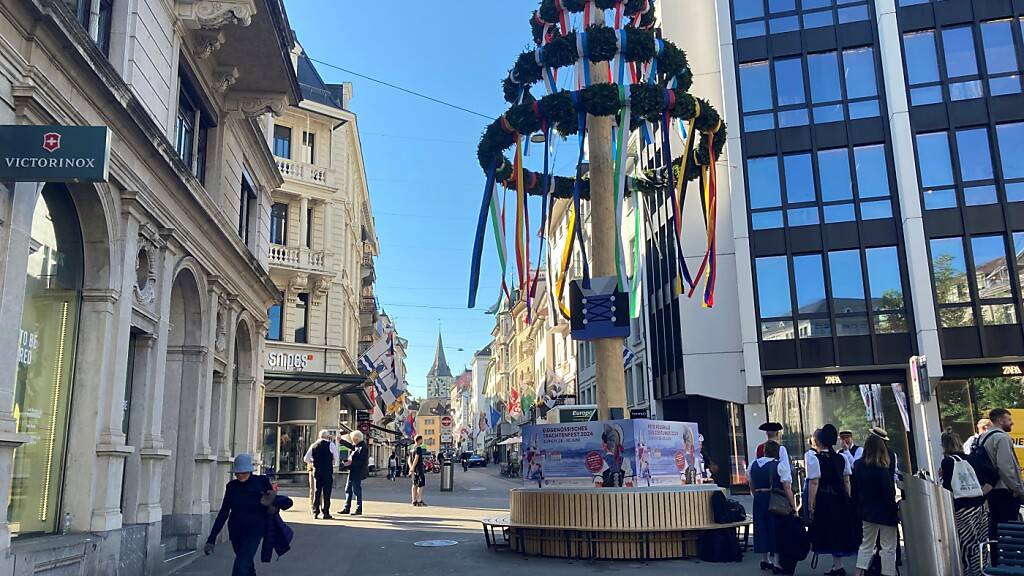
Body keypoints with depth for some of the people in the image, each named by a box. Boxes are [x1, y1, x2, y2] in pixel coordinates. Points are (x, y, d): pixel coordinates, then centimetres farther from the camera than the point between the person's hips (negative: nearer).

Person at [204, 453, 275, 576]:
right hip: (236, 531, 4)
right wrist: (211, 539, 2)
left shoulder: (262, 482, -5)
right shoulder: (231, 486, 4)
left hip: (254, 530, -4)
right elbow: (223, 512, 6)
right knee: (247, 565, 16)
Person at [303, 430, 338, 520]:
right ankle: (326, 513, -2)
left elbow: (306, 459, 8)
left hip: (316, 471, 4)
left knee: (317, 491, 12)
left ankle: (315, 512, 11)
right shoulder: (330, 444, -4)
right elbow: (336, 457, -2)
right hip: (328, 471, -4)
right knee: (326, 492, -1)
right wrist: (335, 464, 17)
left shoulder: (313, 445, 8)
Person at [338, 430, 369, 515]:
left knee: (357, 490, -2)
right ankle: (346, 508, 23)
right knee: (348, 489, 15)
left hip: (357, 473, -10)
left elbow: (363, 462, -23)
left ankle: (359, 510, 8)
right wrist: (341, 441, 31)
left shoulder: (363, 448, -19)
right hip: (352, 472, 10)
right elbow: (351, 446, 32)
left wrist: (351, 463, -23)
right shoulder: (356, 446, 9)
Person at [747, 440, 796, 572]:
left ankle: (764, 560, 24)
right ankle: (776, 562, 3)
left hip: (758, 500, 5)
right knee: (775, 528, 2)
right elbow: (787, 489, -13)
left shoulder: (752, 465, 6)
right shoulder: (779, 465, -11)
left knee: (762, 527, 13)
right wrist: (793, 507, -8)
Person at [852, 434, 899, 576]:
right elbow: (889, 493, -16)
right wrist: (895, 512, -5)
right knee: (888, 548, 4)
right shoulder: (881, 468, -19)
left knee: (866, 545, 15)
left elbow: (855, 490, 7)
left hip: (867, 511, 6)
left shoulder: (858, 465, -1)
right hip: (885, 512, -6)